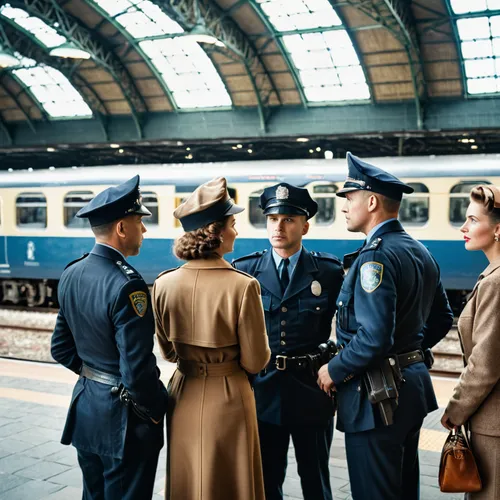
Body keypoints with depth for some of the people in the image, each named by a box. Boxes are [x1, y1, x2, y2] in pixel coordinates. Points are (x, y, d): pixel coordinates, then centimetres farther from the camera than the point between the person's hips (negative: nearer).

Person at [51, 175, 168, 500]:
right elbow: (138, 369, -25)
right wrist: (156, 411, -10)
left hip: (85, 409, 8)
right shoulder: (127, 285, -25)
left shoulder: (71, 275, 1)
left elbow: (61, 348, 9)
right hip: (123, 417, -8)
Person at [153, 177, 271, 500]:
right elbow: (256, 362, -12)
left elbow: (168, 351, 6)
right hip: (228, 398, -4)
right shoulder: (243, 286, -21)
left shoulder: (164, 284, -8)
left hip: (184, 396, 4)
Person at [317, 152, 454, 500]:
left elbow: (375, 336, -28)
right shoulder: (420, 252, 9)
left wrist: (334, 371, -15)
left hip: (378, 393, -10)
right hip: (413, 383, 10)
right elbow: (442, 319, 17)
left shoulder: (375, 256, -21)